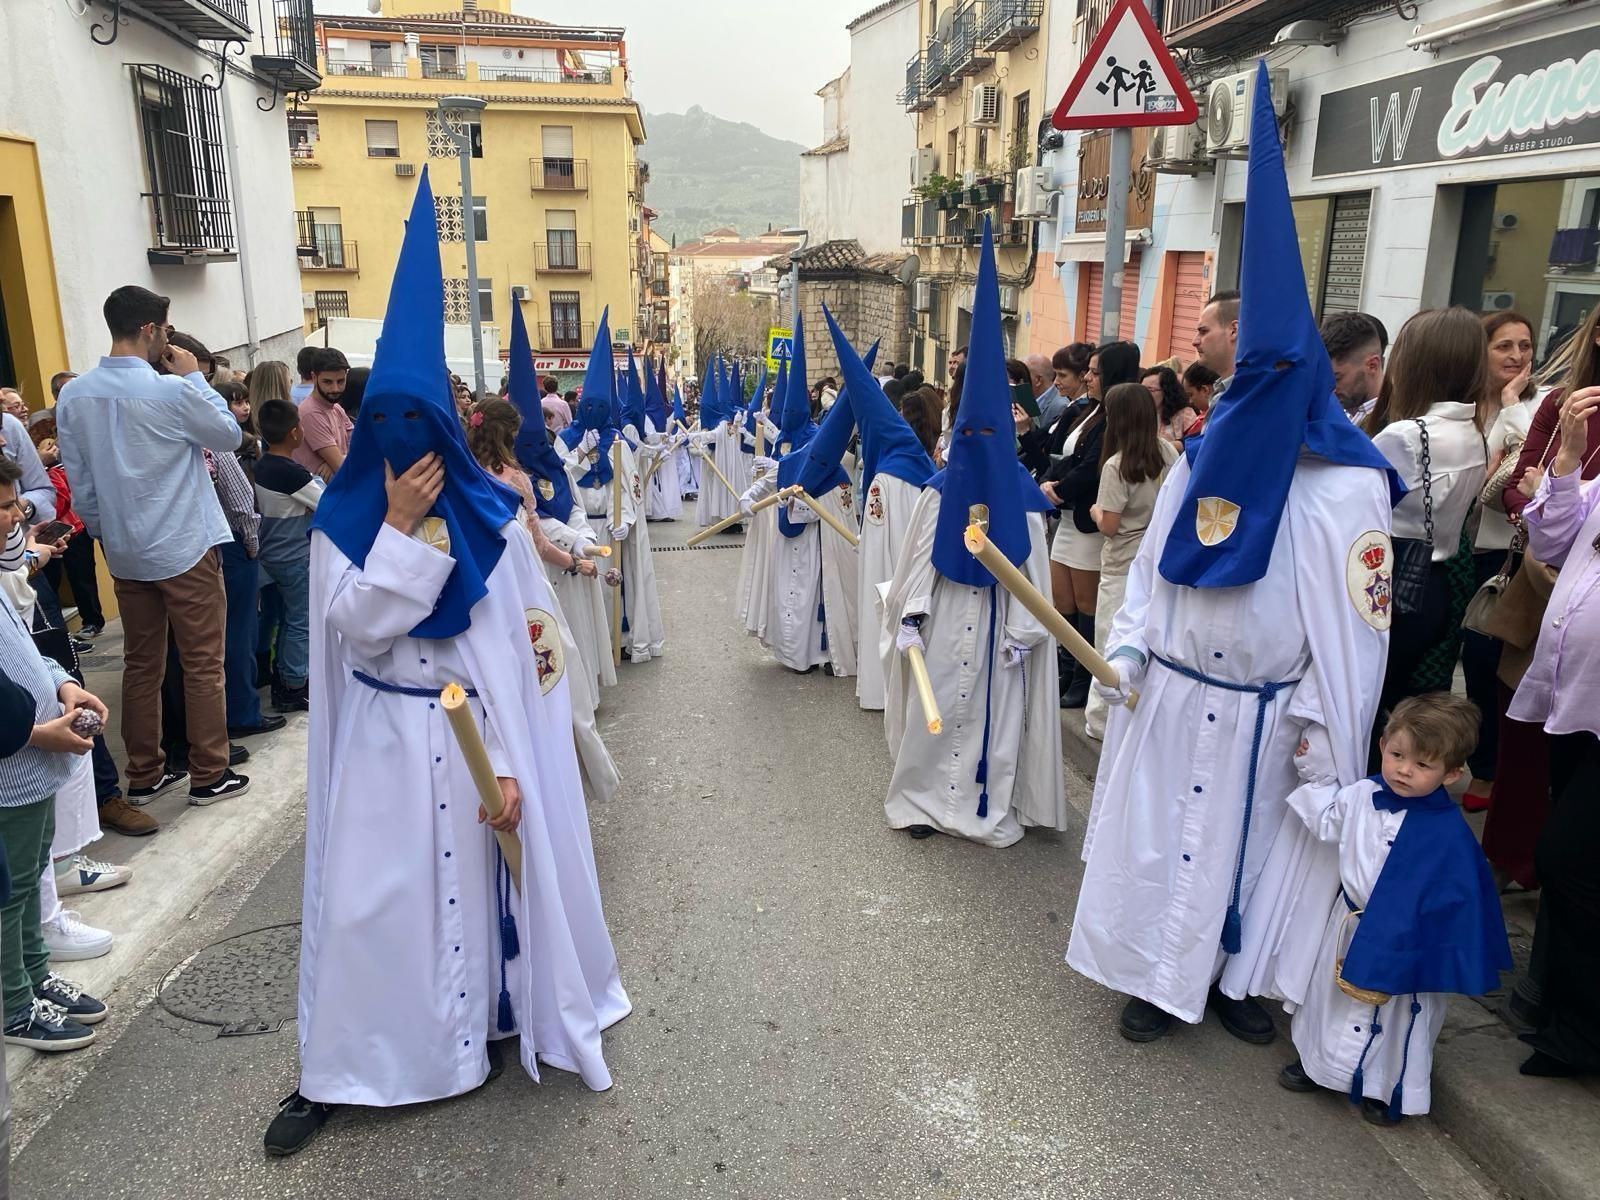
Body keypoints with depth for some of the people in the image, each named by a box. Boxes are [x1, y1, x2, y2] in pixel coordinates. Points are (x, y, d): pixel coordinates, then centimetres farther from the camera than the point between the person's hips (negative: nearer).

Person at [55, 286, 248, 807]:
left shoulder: (73, 396, 1)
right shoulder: (172, 391, -18)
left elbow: (79, 482, 6)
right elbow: (230, 436, -1)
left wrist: (105, 532, 18)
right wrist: (195, 378, 3)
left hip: (125, 553, 6)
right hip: (184, 548, -6)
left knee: (141, 664, 14)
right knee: (202, 664, 4)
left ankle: (144, 775, 23)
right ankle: (209, 775, 11)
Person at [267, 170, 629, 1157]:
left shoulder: (490, 517, -6)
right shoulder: (345, 519, -4)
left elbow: (527, 646, -5)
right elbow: (359, 627, -15)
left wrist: (511, 762, -9)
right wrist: (401, 526, -23)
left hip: (475, 733, 0)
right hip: (383, 739, 0)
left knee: (481, 876, 12)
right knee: (368, 897, 5)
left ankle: (492, 1017, 35)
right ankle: (336, 1069, 20)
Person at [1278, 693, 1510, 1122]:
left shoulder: (1449, 833, -23)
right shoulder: (1365, 795, -9)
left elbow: (1452, 898, -17)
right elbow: (1327, 821, 11)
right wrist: (1315, 771, 7)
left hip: (1403, 939, -5)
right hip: (1350, 921, 5)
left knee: (1393, 1014, 13)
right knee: (1333, 997, 22)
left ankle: (1387, 1088, 35)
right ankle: (1319, 1063, 43)